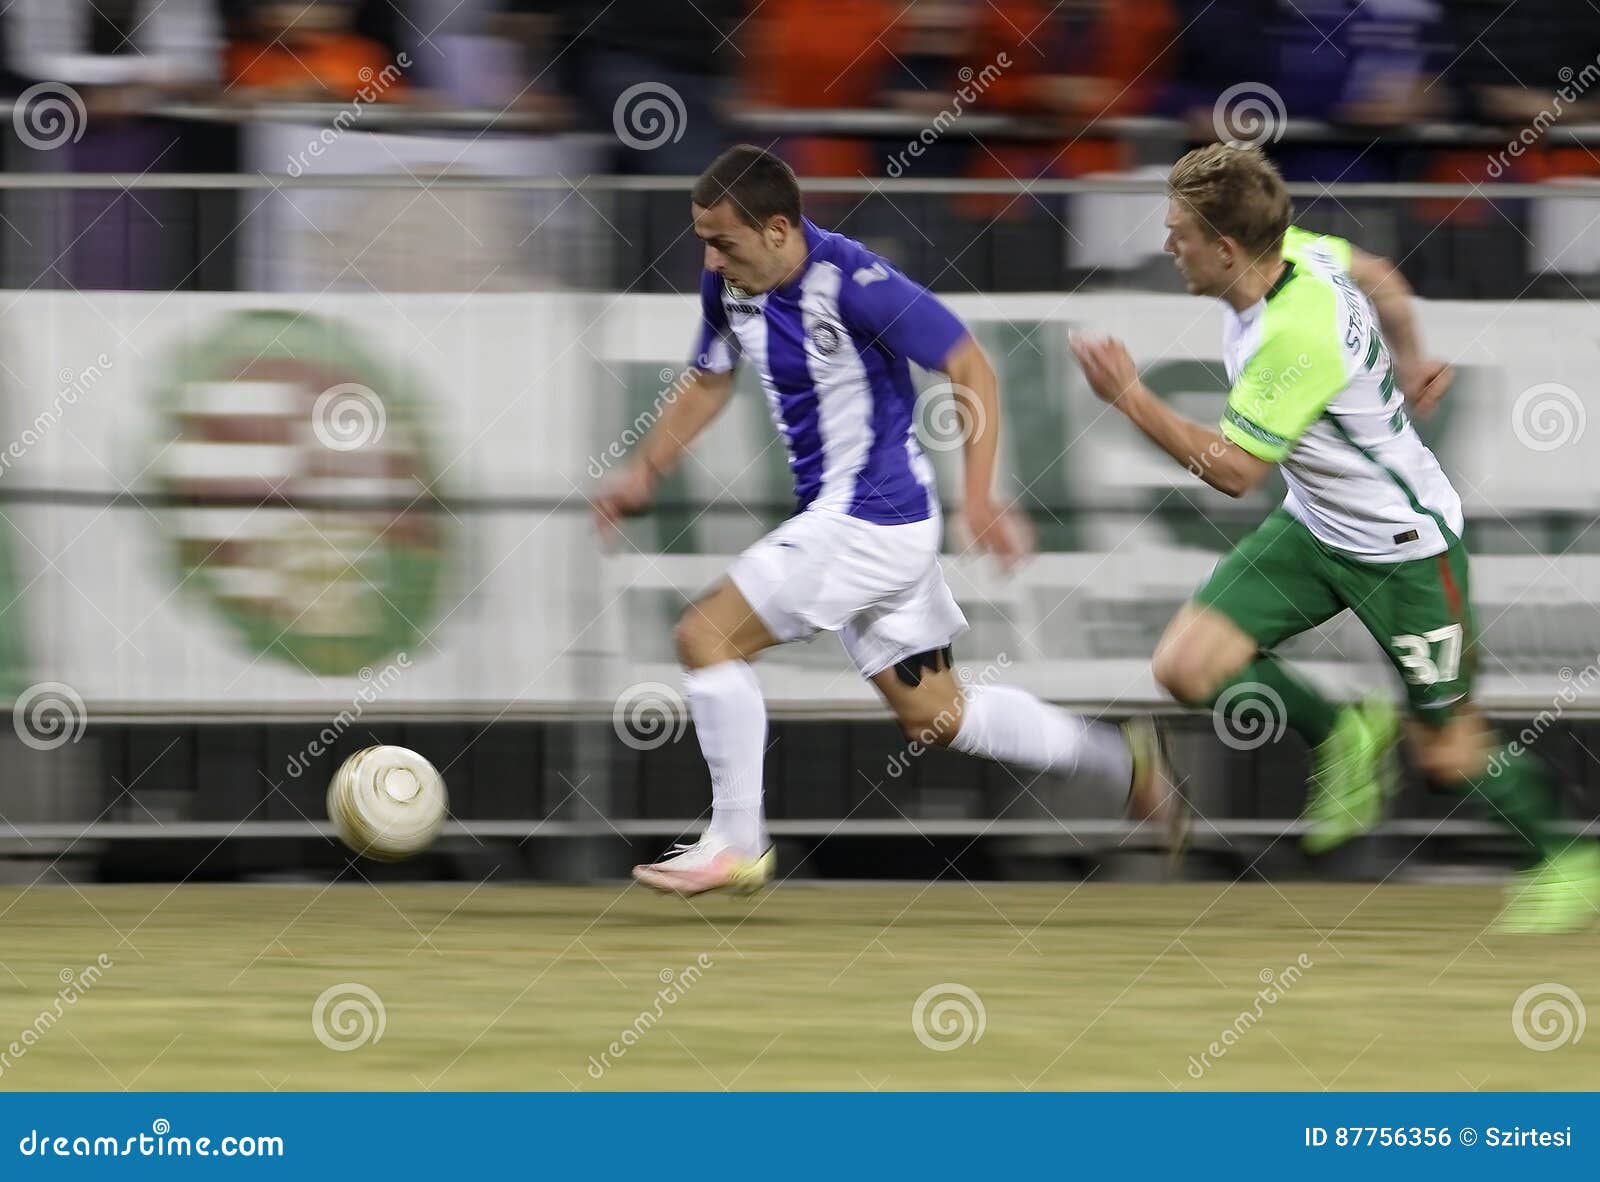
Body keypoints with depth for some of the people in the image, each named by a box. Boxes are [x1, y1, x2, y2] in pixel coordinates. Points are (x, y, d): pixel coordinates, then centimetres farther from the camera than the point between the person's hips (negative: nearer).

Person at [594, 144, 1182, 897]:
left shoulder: (854, 283, -23)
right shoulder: (727, 286, 1)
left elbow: (969, 368, -16)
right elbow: (708, 383, 19)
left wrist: (978, 498, -21)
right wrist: (643, 471, 8)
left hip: (872, 521, -9)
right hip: (832, 517, 9)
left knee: (707, 636, -12)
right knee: (933, 716, 15)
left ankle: (736, 842, -3)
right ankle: (1122, 763, 28)